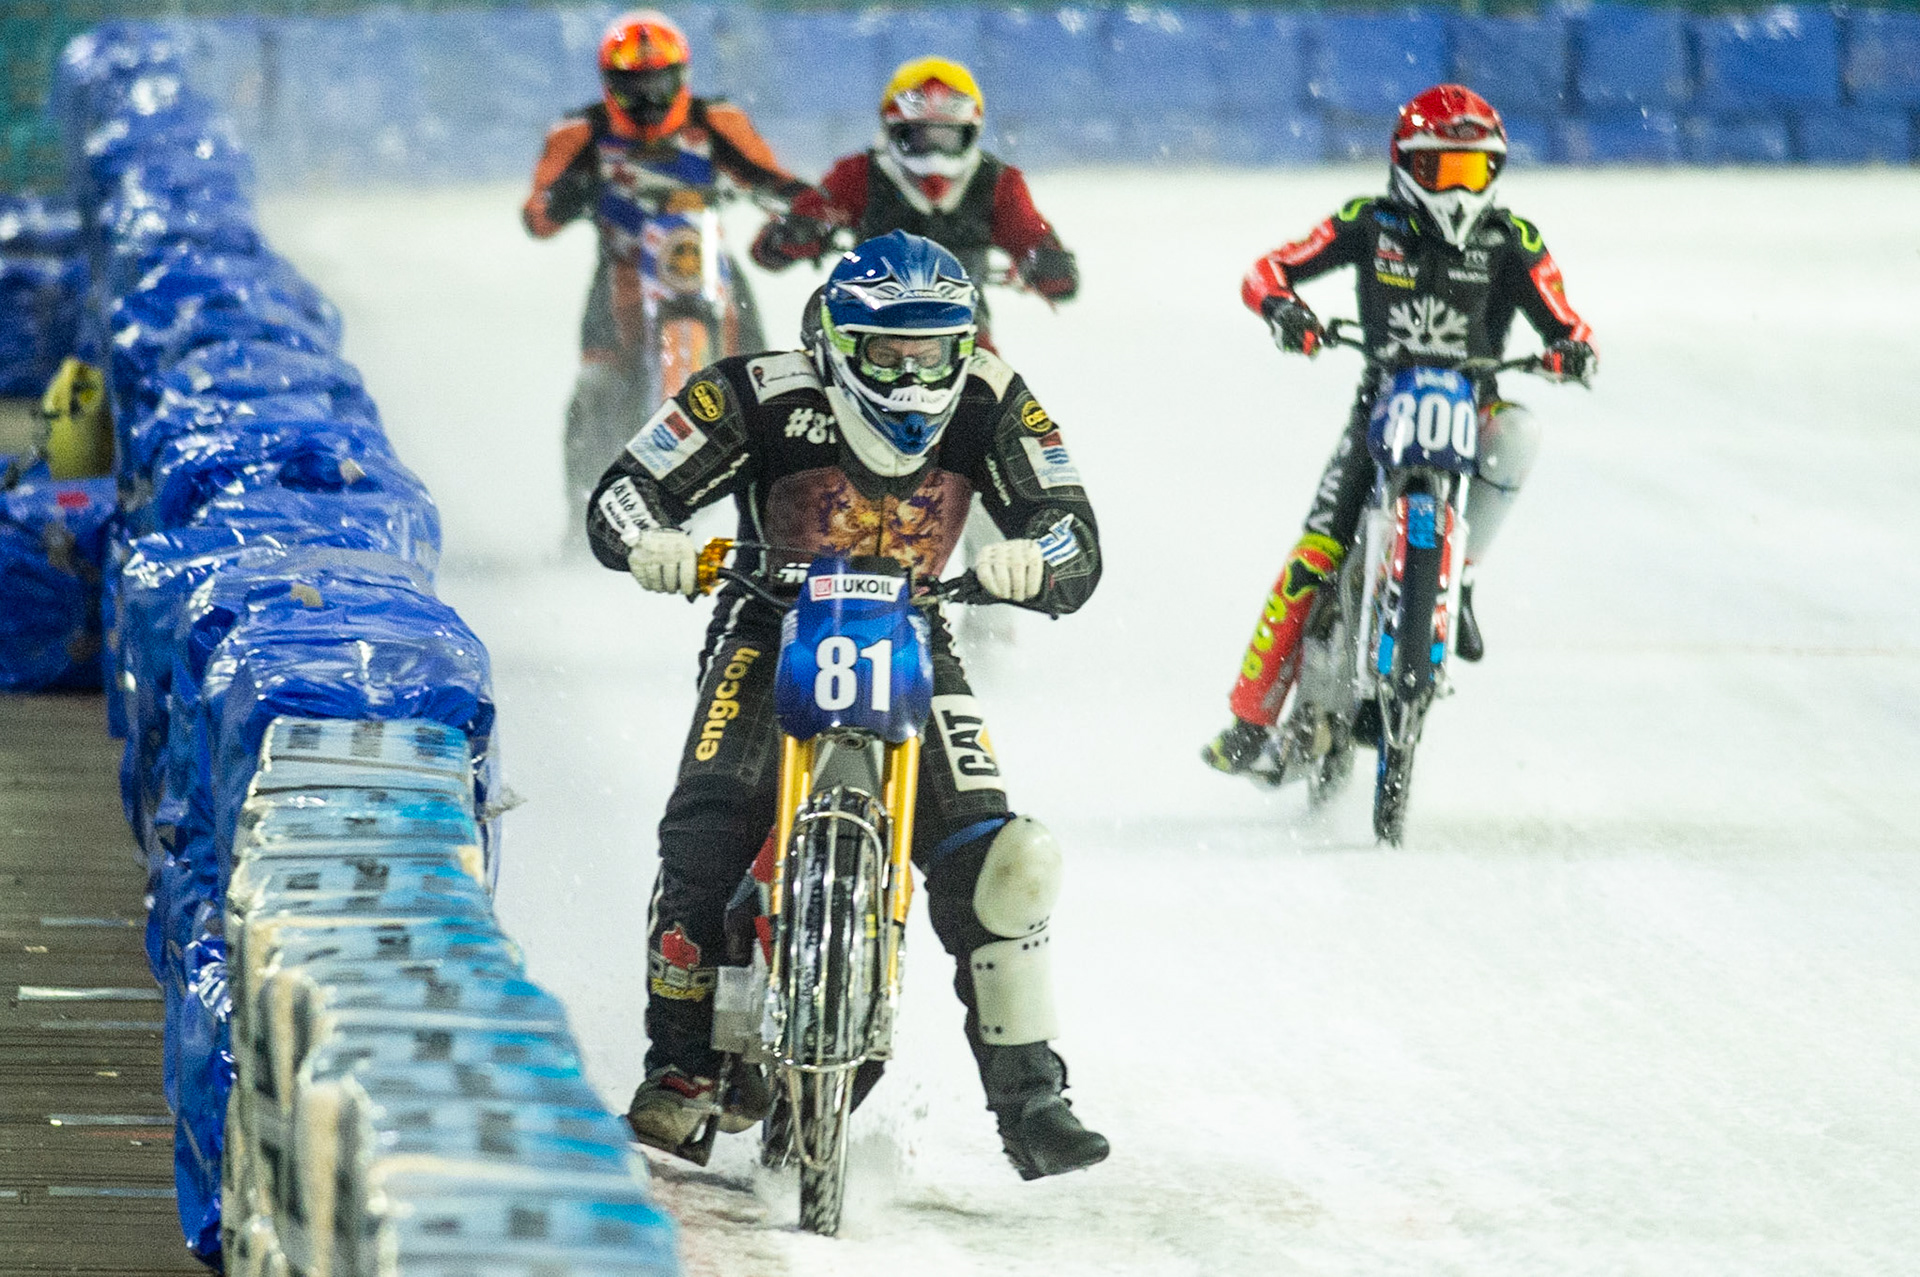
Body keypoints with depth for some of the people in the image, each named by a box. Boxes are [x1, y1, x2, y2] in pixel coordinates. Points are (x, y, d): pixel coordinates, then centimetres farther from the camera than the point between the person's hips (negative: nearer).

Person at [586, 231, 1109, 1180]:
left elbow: (1076, 543, -15)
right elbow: (624, 489, -15)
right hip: (772, 628, -2)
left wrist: (1031, 558, -40)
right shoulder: (764, 395, -17)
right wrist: (648, 540, -39)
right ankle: (681, 1065, -13)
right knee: (705, 831, -25)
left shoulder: (991, 406, -11)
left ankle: (1028, 1096, -6)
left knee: (995, 860, -15)